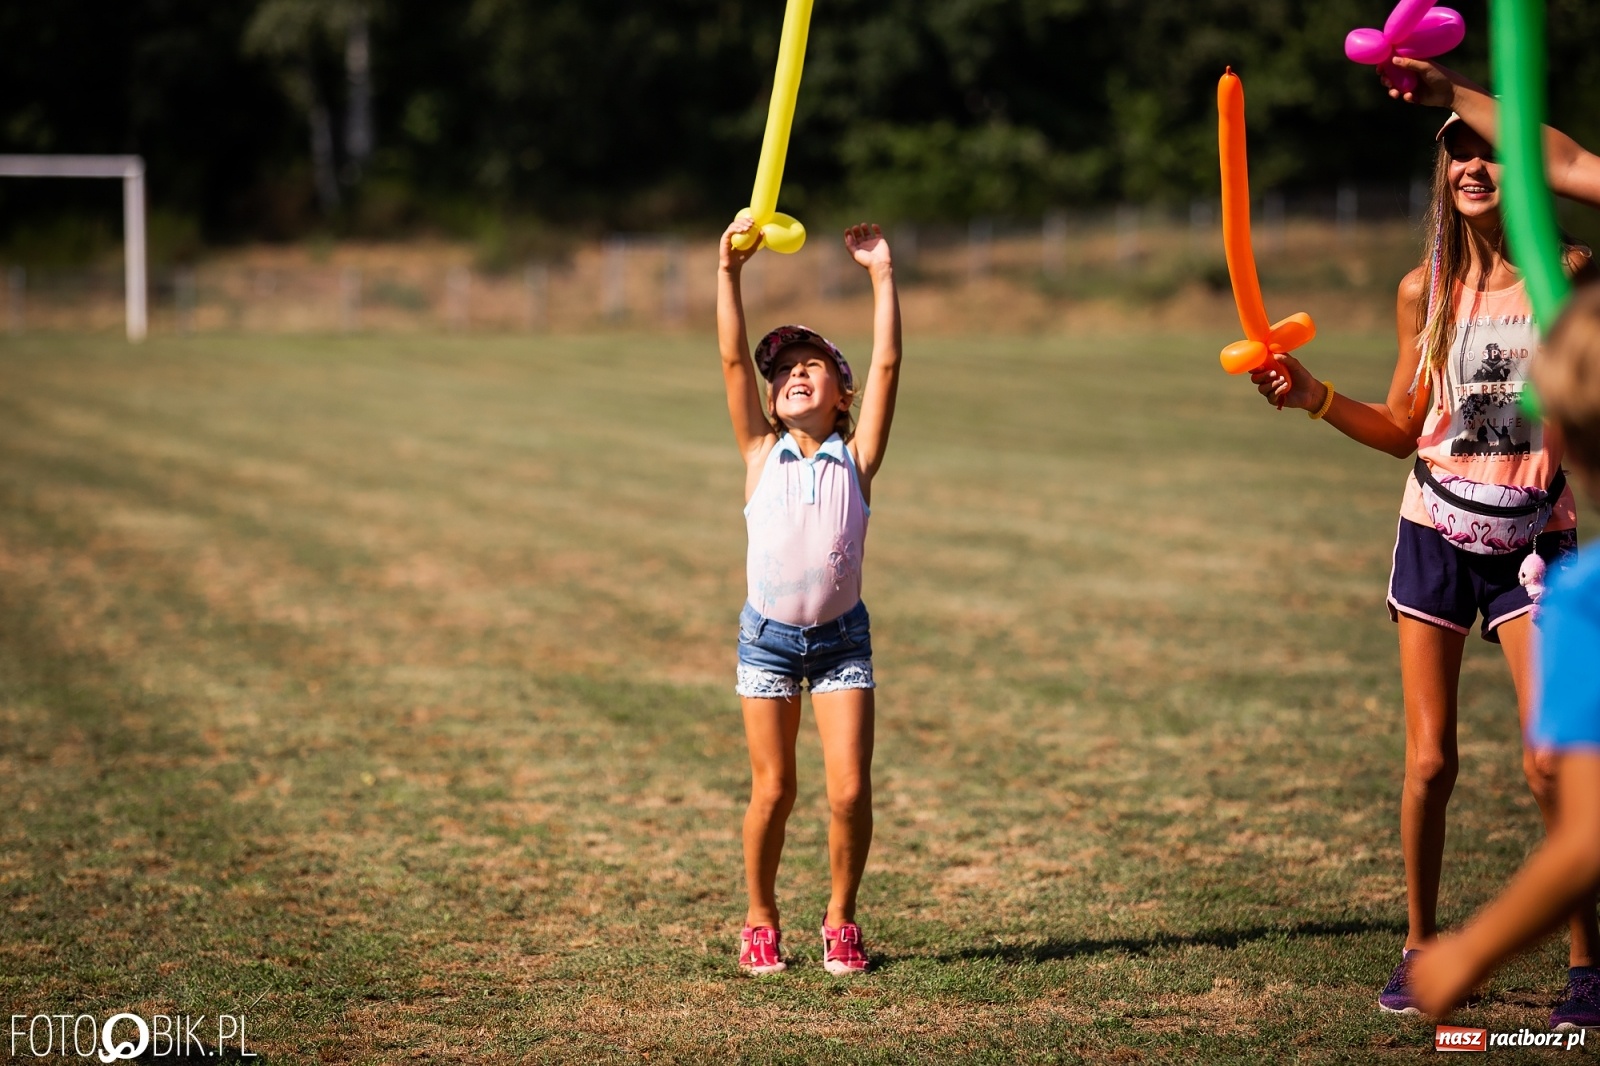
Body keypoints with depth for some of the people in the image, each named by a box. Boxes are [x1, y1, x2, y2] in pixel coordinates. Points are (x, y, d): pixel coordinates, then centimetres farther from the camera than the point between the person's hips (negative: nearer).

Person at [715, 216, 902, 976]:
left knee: (850, 789, -7)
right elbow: (733, 358, -6)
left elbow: (887, 363, -7)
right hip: (768, 635, 0)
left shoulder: (855, 458, 0)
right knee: (773, 791, 2)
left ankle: (841, 920, 12)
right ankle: (761, 922, 21)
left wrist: (881, 274, -10)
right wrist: (729, 272, -13)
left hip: (841, 636, 0)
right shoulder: (762, 454, 1)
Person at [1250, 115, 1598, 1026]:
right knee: (1430, 761, 2)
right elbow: (1404, 429, 11)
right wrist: (1316, 397, -3)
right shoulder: (1426, 291, 4)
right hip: (1436, 538, 2)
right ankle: (1420, 951, 17)